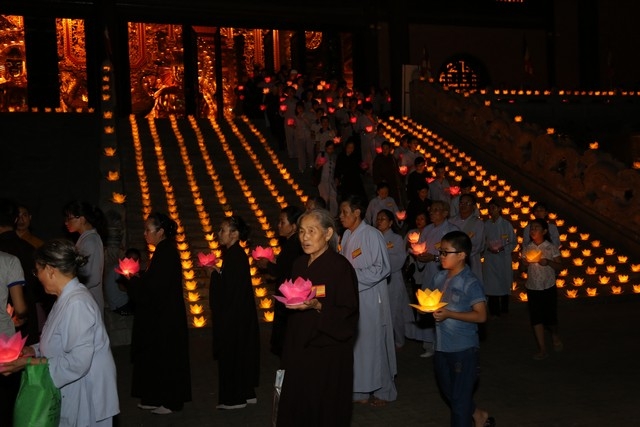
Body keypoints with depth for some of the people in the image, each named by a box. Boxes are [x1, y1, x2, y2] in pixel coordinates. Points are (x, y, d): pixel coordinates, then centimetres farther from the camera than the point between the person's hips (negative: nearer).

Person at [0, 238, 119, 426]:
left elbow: (78, 362, -26)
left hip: (85, 397, -9)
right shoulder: (66, 298, 8)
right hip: (71, 394, 9)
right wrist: (33, 350, -1)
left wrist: (30, 363, -20)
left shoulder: (77, 304, -24)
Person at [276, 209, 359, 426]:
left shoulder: (340, 266, -12)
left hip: (329, 353, -6)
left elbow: (348, 313, -14)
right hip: (299, 350, 6)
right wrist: (289, 300, 3)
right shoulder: (299, 264, 8)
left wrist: (318, 306, -26)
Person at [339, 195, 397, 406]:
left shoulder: (371, 234, -15)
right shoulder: (347, 235, 7)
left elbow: (382, 268, -16)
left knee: (374, 343, 5)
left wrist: (353, 275, -17)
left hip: (370, 298, -7)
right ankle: (362, 390, 24)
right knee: (357, 344, 12)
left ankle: (382, 391, 21)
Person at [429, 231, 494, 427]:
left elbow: (481, 315, -20)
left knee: (459, 396, 2)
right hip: (442, 345, 8)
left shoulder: (470, 283, -16)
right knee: (447, 390, 23)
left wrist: (449, 314, -25)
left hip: (463, 348, -8)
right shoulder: (439, 277, 4)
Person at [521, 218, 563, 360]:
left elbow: (559, 266, -5)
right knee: (536, 318, 0)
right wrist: (525, 262, -9)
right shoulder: (527, 248, 4)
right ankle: (542, 349, 7)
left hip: (548, 287, -3)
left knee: (550, 317, 2)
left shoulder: (551, 248, -6)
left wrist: (548, 262, -23)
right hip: (532, 287, 3)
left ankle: (555, 335, 36)